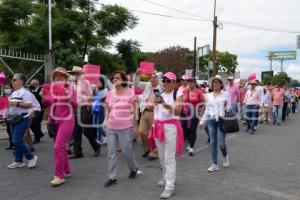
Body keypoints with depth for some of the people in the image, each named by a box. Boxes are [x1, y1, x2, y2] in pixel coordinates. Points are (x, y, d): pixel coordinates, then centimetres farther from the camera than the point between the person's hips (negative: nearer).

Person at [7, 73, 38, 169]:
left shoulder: (25, 92, -12)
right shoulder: (14, 93, 17)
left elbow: (29, 105, -21)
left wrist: (16, 104, -24)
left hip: (22, 119, -9)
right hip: (14, 119, 9)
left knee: (17, 141, -13)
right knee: (15, 141, 11)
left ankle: (31, 157, 3)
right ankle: (18, 161, 20)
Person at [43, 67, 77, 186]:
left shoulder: (70, 88, -3)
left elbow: (75, 105, -9)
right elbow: (46, 104, 7)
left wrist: (68, 97, -26)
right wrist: (43, 97, -11)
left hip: (66, 120, -5)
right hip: (54, 121, 6)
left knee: (59, 147, -14)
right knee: (60, 147, 11)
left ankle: (59, 176, -7)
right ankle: (66, 171, 25)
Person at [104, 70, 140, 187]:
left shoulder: (130, 92, -6)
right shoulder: (110, 94, 6)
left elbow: (133, 111, -4)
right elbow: (108, 111, 13)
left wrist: (135, 126, -5)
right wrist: (107, 124, 12)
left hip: (125, 128, -4)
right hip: (111, 128, 4)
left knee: (127, 151, 7)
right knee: (111, 153, 5)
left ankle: (134, 168, 35)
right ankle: (112, 177, 17)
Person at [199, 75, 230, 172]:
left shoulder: (225, 95, -1)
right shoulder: (208, 96, 10)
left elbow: (229, 109, 0)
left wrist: (226, 106, -22)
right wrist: (202, 121, 13)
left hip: (221, 120, -4)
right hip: (211, 121, 4)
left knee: (221, 143, -4)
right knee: (213, 143, 5)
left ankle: (225, 156, 30)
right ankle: (214, 164, 12)